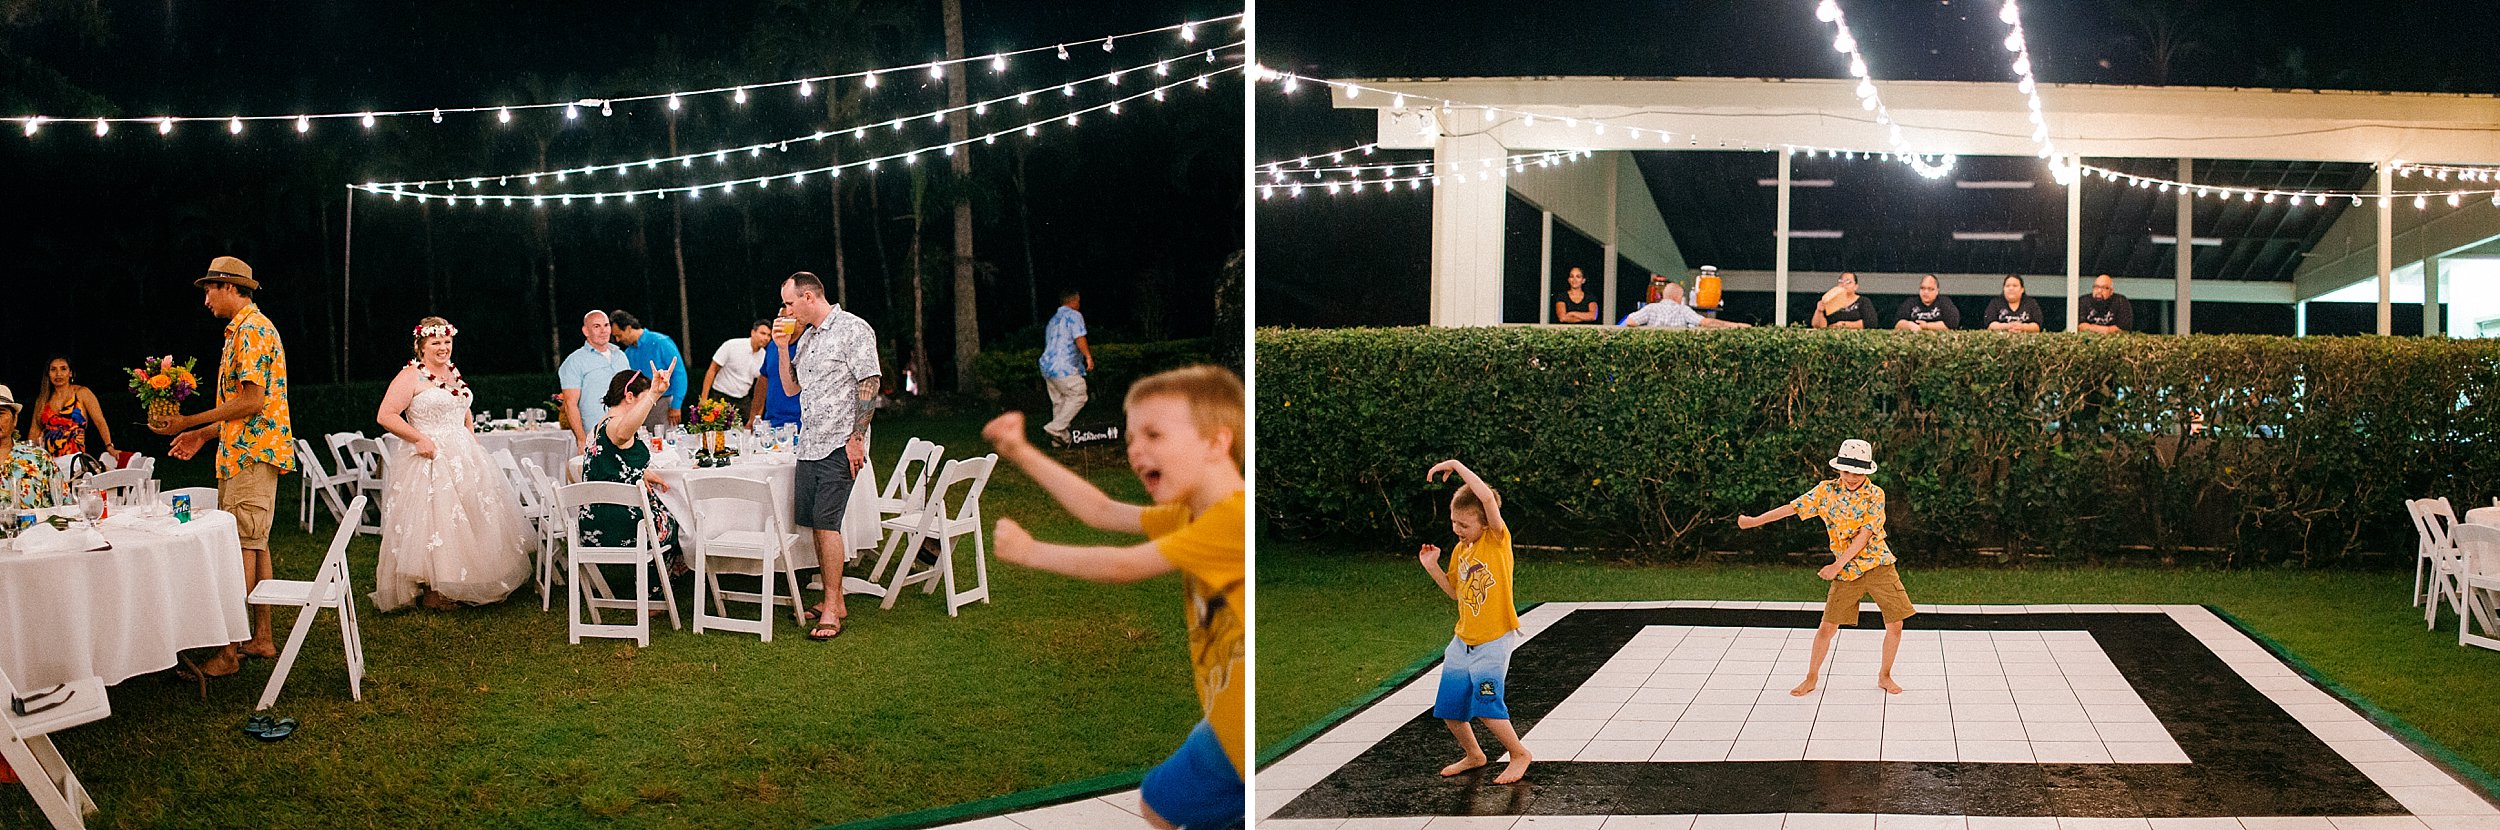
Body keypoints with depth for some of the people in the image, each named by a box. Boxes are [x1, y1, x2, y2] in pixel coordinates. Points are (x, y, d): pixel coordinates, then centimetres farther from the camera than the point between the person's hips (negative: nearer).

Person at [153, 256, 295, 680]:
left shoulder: (250, 330, -13)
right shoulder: (250, 328, 21)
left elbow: (253, 402, -20)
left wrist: (189, 421, -15)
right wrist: (204, 434, 20)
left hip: (250, 454, -11)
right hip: (250, 453, 11)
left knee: (241, 548, -11)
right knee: (255, 544, 12)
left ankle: (230, 651, -13)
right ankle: (261, 637, 17)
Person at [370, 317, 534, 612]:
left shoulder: (453, 373, 14)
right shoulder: (411, 377, -10)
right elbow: (385, 416, -16)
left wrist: (474, 442, 13)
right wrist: (419, 438, -21)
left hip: (463, 457, 8)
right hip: (430, 457, -8)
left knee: (470, 518, 10)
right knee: (433, 521, -7)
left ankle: (461, 585, 19)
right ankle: (434, 593, -2)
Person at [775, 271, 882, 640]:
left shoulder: (853, 329, -8)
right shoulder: (807, 337, 18)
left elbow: (869, 385, -13)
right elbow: (792, 387, 22)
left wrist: (856, 438, -17)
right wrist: (783, 348, 8)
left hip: (838, 445, -8)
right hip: (809, 444, 8)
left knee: (826, 522, -13)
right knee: (814, 523, 7)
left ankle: (831, 610, -10)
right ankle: (834, 601, 15)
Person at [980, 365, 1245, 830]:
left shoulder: (1235, 517, -24)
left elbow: (1125, 567, -18)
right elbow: (1101, 512, 13)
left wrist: (1028, 551, -5)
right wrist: (1020, 453, 9)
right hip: (1226, 723, 10)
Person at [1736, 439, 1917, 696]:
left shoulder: (1875, 494, -9)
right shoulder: (1827, 490, -3)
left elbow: (1865, 534, -16)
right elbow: (1794, 507, -1)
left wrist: (1838, 565, -20)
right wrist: (1756, 520, -4)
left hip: (1878, 566, -1)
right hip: (1846, 572, 1)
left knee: (1895, 625, -1)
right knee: (1827, 627, -1)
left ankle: (1884, 676, 20)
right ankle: (1811, 679, 15)